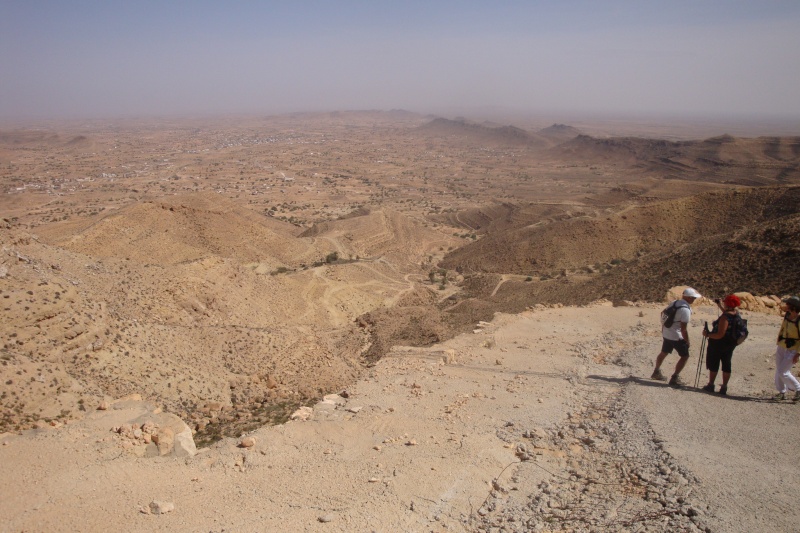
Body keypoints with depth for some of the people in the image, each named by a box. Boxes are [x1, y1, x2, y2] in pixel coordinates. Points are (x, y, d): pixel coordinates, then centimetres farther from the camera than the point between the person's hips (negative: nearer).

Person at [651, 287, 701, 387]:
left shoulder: (674, 303, 5)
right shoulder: (685, 309, -21)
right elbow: (683, 329, -21)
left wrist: (663, 331, 25)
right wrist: (687, 342, -12)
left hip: (666, 333, 9)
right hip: (676, 336, -9)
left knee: (664, 353, 24)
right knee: (685, 356, 2)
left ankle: (656, 372, 38)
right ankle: (674, 378, 2)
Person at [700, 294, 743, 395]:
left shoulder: (725, 317, -28)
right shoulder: (736, 313, -3)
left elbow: (720, 335, -29)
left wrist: (707, 334, -18)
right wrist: (719, 305, 28)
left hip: (718, 344, -7)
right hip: (730, 344, 7)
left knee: (713, 364, 8)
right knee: (726, 365, 13)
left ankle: (711, 385, 18)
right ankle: (724, 387, 17)